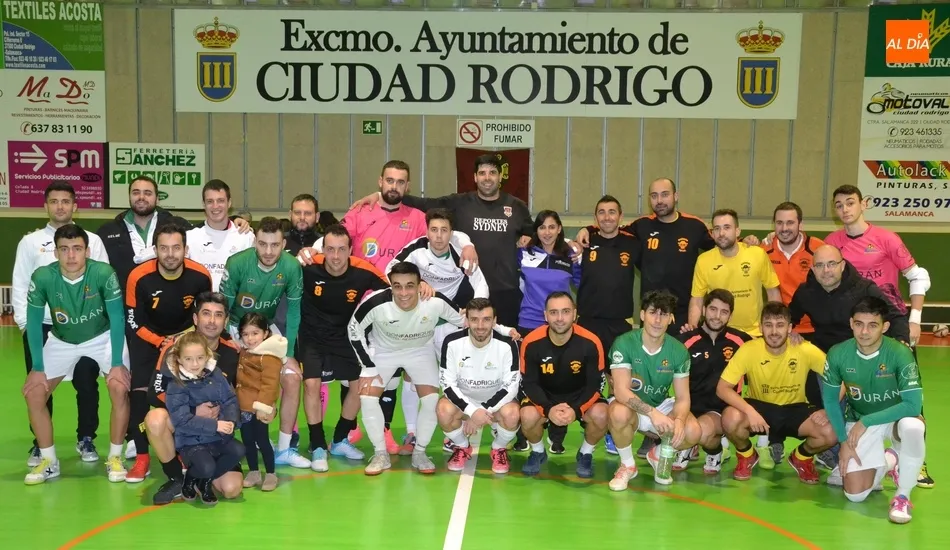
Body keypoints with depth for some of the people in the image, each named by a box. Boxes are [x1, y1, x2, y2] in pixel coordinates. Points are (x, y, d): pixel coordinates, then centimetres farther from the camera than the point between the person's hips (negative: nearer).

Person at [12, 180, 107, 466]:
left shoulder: (92, 240, 6)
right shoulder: (30, 241, 7)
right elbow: (20, 285, 6)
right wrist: (24, 322, -3)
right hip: (40, 327, 1)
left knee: (87, 385, 3)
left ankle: (86, 439, 19)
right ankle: (40, 444, 20)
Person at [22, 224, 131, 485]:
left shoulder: (104, 273, -31)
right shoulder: (42, 277, -26)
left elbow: (117, 318, -21)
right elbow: (33, 323, -13)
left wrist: (117, 363, -22)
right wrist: (38, 368, -12)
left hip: (102, 337, -2)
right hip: (61, 341, 2)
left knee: (120, 389, -21)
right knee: (33, 394, -8)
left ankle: (115, 458, -3)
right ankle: (49, 461, 9)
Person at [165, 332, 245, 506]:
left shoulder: (216, 376, 1)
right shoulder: (176, 387, -13)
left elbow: (231, 401, -1)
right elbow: (182, 421, -20)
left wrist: (230, 421, -23)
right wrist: (214, 425, -28)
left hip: (219, 438, 5)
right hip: (191, 441, -5)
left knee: (238, 451, -21)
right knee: (207, 467, -29)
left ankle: (205, 482, 5)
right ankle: (190, 478, 11)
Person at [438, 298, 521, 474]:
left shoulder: (507, 345, -21)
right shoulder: (452, 342, -19)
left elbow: (511, 386, -19)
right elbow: (447, 383, -17)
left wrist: (484, 411, -28)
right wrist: (472, 411, -31)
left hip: (496, 400, -1)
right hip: (463, 400, 1)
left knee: (512, 414, -33)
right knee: (444, 410, -30)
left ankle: (499, 449, 2)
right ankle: (462, 447, 2)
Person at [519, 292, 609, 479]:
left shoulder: (590, 342, -22)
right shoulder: (532, 342, -21)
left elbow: (595, 383, -14)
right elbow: (529, 383, -14)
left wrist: (576, 409, -31)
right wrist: (548, 409, -32)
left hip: (580, 396, 0)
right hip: (544, 397, 0)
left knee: (600, 415, -29)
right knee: (528, 416, -30)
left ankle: (585, 453, 4)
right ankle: (538, 452, 6)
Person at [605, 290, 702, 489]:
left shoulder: (679, 350, -10)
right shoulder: (624, 344, -21)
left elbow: (682, 397, -9)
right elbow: (621, 391, -28)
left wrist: (679, 420, -32)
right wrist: (652, 413, -42)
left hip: (662, 406, 3)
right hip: (630, 407, -3)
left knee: (693, 432, -24)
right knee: (619, 413, -38)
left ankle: (658, 455, 12)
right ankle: (627, 465, -7)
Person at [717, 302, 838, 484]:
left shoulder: (805, 350, -19)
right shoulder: (749, 350, -21)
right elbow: (722, 388, -21)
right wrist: (749, 411, -36)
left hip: (795, 409, 1)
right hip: (759, 407, -1)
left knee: (831, 433, -26)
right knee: (730, 419, -33)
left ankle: (802, 457, 11)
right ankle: (747, 456, 4)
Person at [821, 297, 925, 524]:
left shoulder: (900, 353, -25)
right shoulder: (838, 354, -17)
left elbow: (913, 404, -29)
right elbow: (830, 400, -3)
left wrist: (866, 422, -28)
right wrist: (844, 441, -6)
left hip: (896, 418, -2)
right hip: (858, 423, 2)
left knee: (912, 427, -39)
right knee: (855, 495, -6)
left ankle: (902, 496, -16)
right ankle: (888, 461, 26)